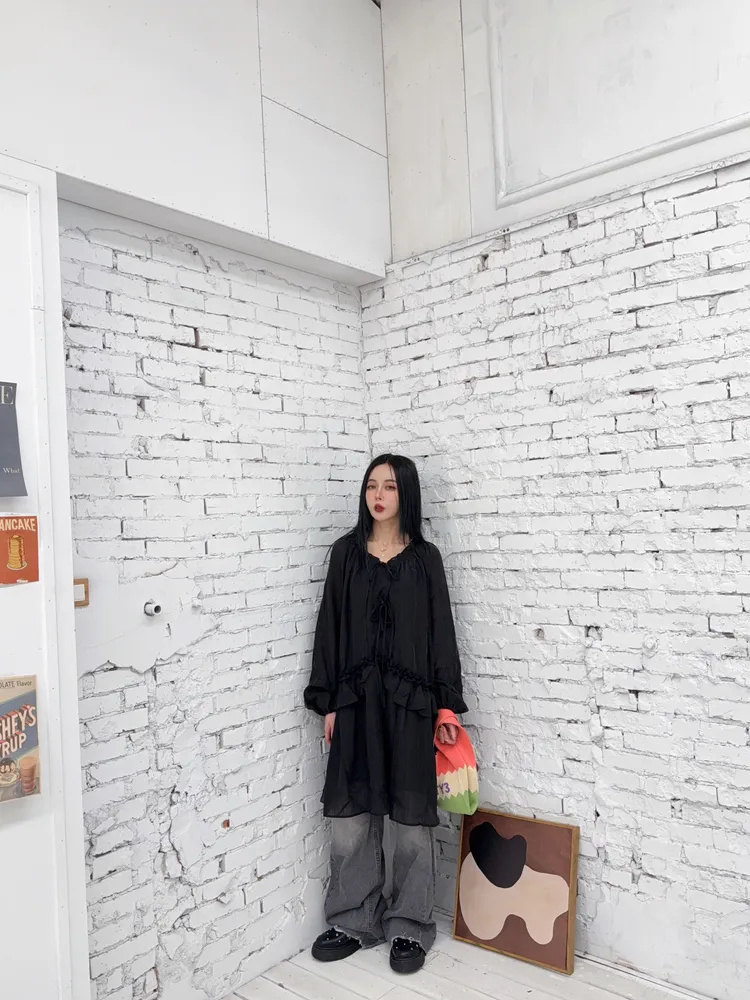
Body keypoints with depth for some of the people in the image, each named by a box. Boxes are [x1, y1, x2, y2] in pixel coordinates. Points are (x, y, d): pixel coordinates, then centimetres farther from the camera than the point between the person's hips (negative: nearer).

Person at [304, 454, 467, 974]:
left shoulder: (425, 557, 1)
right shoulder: (345, 552, 4)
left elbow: (441, 632, 1)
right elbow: (330, 628, 4)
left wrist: (446, 706, -3)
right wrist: (329, 702, 1)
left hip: (408, 700, -1)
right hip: (356, 698, 2)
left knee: (411, 815, 7)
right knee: (351, 814, 9)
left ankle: (410, 927, 25)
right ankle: (354, 921, 28)